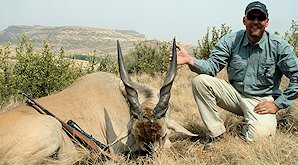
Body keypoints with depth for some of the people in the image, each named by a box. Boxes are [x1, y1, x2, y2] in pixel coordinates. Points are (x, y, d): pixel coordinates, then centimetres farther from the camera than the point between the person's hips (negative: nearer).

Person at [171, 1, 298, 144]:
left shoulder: (280, 47, -9)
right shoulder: (231, 41, -4)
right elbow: (213, 65, -12)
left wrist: (278, 104, -12)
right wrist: (191, 61, -31)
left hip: (261, 101, -2)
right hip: (234, 93, 3)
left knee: (259, 137, -29)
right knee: (200, 81, -19)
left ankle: (247, 126, 12)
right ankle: (217, 135, -13)